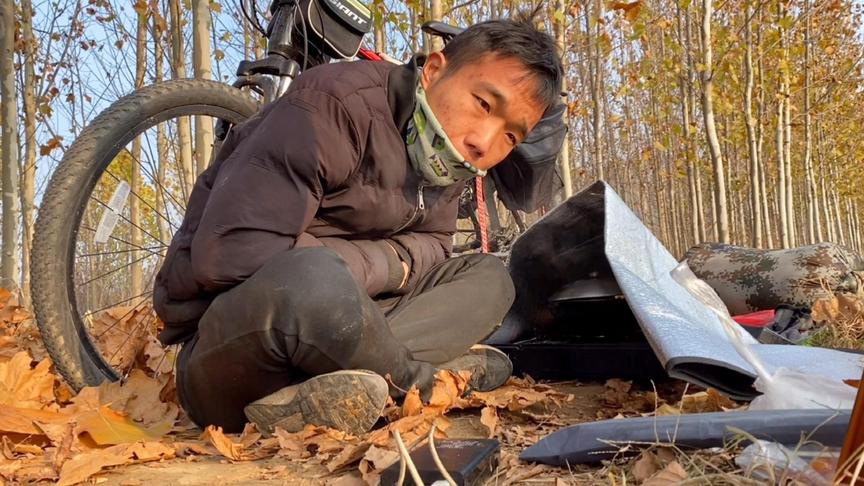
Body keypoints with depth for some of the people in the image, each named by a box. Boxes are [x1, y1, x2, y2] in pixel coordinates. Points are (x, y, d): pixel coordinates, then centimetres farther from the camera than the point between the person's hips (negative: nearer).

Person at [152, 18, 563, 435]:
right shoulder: (337, 105, -21)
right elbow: (230, 255, -28)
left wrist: (398, 261, -15)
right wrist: (381, 265, -19)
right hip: (225, 347, -8)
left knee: (488, 276, 1)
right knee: (312, 279, -40)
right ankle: (413, 375, -14)